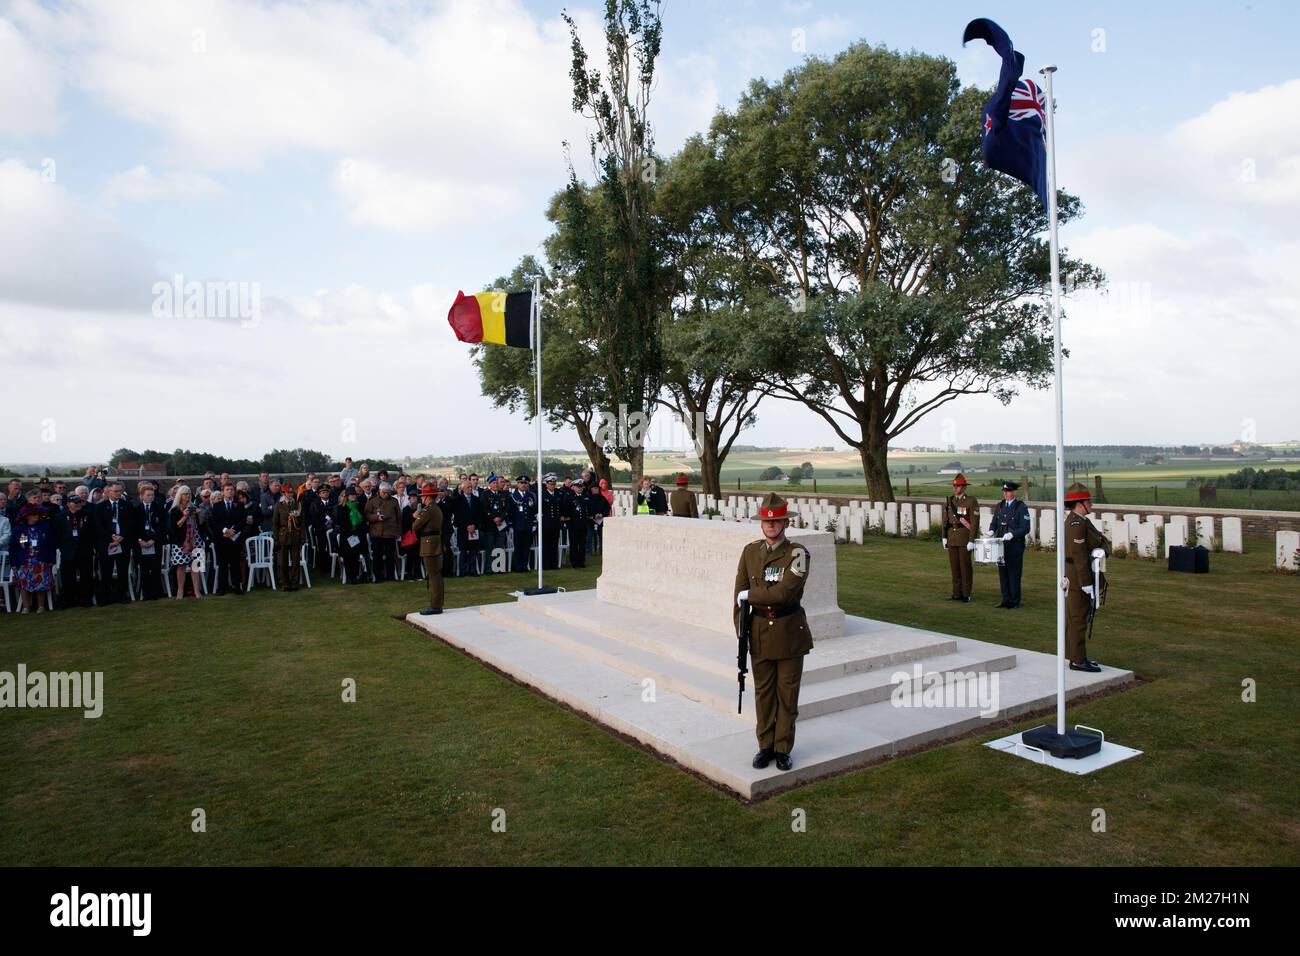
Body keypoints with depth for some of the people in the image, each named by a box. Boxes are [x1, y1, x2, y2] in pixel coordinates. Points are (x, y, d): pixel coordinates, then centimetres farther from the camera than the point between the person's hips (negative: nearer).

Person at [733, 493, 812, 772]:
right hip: (759, 631, 3)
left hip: (790, 631, -3)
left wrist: (750, 594, -12)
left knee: (787, 693, 7)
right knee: (763, 692, 12)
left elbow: (784, 592, -24)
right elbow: (739, 594, 5)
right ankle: (765, 745, 25)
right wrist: (741, 631, 0)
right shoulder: (750, 551, 3)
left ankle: (783, 749, 21)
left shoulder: (797, 553, -11)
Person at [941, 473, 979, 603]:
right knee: (954, 566, 8)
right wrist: (944, 537, 6)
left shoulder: (971, 501, -8)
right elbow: (945, 520, 11)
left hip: (965, 538, -5)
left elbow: (974, 522, -11)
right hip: (952, 537, 5)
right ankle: (957, 593, 15)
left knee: (965, 566, 0)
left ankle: (966, 594, 8)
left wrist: (972, 541, -16)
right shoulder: (950, 500, 9)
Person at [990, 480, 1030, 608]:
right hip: (1001, 545, 5)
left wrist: (1012, 534, -23)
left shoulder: (1021, 507, -5)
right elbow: (994, 523, 16)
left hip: (1015, 546, -5)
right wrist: (992, 531, -4)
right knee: (1002, 572, 8)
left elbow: (1025, 528, -10)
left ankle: (1015, 601, 7)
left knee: (1014, 574, -1)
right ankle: (1006, 599, 16)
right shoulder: (999, 506, 12)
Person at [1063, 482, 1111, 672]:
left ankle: (1074, 655, 25)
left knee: (1073, 617, 16)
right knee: (1079, 618, -5)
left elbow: (1102, 539, 9)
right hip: (1079, 577, -11)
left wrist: (1101, 549, -15)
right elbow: (1079, 555, -23)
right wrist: (1086, 583, -23)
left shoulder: (1080, 520, 14)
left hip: (1073, 577, 11)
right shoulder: (1077, 523, -19)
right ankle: (1078, 660, 0)